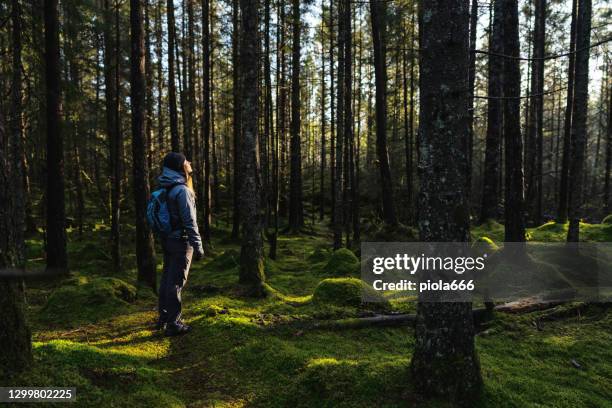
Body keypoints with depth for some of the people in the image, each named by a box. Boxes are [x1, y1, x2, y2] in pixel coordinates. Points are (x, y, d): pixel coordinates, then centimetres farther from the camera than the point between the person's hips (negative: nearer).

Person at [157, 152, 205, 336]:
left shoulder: (166, 189, 9)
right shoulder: (182, 190, -18)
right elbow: (189, 221, -21)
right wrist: (198, 246, -17)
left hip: (167, 240, 9)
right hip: (181, 242, -9)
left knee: (167, 279, 16)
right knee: (176, 282, -2)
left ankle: (164, 319, 28)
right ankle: (173, 324, 6)